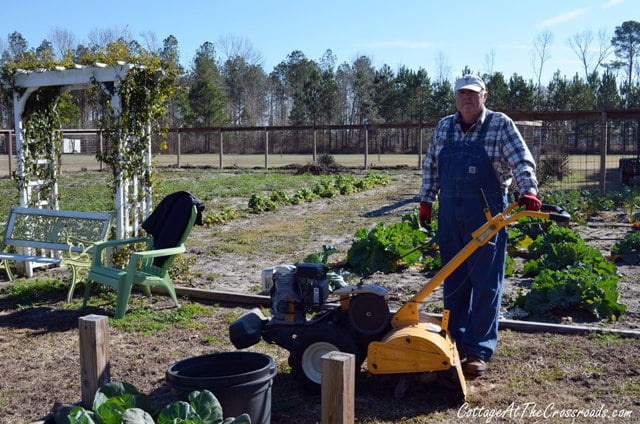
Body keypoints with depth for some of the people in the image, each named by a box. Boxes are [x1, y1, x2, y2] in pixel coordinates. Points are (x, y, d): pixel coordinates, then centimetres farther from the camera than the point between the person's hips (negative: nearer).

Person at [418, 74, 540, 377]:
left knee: (485, 282, -1)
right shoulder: (444, 127, 10)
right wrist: (426, 201, 13)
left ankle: (479, 350, 7)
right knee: (453, 280, 11)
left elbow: (522, 161, -12)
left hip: (486, 212, -5)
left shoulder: (500, 125, -4)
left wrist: (528, 191, -28)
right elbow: (430, 167, 16)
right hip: (449, 212, 5)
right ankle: (456, 340, 23)